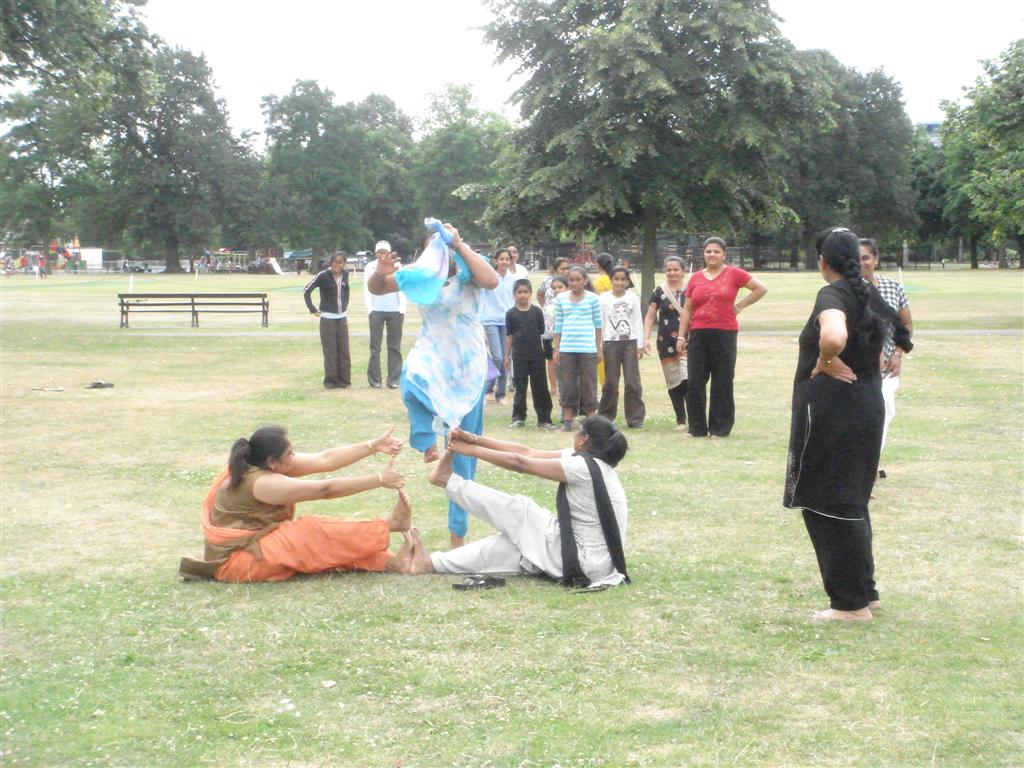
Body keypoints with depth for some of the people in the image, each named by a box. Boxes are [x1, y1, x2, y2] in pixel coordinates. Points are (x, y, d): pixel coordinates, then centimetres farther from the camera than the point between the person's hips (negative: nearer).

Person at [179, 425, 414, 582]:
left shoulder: (268, 465, -1)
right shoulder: (260, 483, -27)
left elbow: (325, 459, -2)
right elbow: (326, 489, -27)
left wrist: (373, 446, -6)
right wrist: (379, 479, -23)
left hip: (257, 544, 9)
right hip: (235, 560, -9)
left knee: (320, 538, -8)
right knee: (314, 534, -19)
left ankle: (389, 562, -19)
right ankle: (389, 526, -11)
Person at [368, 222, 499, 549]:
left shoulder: (467, 271, -9)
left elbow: (490, 281, -32)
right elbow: (375, 289, 8)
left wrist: (460, 245, -28)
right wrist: (380, 273, -16)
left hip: (466, 366, -2)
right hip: (429, 357, 2)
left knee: (461, 450, 3)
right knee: (412, 384, -39)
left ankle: (458, 531, 15)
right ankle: (427, 442, -8)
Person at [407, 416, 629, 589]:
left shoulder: (584, 467, -20)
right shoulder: (592, 461, 7)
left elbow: (520, 463, -16)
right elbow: (526, 452, 5)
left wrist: (472, 450, -7)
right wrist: (475, 440, 2)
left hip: (585, 563, -8)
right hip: (595, 561, 8)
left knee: (519, 510, -3)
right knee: (508, 541, 10)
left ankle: (447, 480, 11)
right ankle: (432, 563, 14)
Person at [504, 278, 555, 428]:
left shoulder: (536, 311, 0)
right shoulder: (511, 314, 1)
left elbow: (542, 332, 4)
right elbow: (509, 336, 4)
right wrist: (507, 356, 4)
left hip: (537, 354, 0)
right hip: (519, 355, 0)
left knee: (540, 387, 3)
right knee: (520, 387, 6)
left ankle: (544, 418, 8)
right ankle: (518, 417, 15)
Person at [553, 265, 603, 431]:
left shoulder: (592, 298, 1)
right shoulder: (561, 299, 7)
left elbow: (598, 324, 5)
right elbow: (558, 326, 11)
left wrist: (599, 349, 5)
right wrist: (555, 349, 8)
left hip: (588, 349, -2)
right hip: (566, 349, 2)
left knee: (588, 386, 2)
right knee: (567, 386, 5)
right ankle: (567, 421, 12)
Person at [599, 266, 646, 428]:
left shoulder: (632, 297, 6)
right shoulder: (604, 298, 5)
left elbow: (638, 322, 6)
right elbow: (600, 322, 5)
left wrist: (640, 345, 1)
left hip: (630, 342, 0)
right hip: (611, 342, 0)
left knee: (632, 381, -3)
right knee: (610, 381, 2)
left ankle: (635, 418, 1)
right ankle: (605, 416, 11)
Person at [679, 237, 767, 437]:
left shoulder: (734, 273, 1)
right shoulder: (696, 278, 9)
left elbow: (761, 288, 3)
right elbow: (687, 309, 11)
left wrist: (740, 306, -1)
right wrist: (681, 336, 6)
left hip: (724, 334, -3)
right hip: (698, 334, 3)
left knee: (722, 383, 3)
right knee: (695, 383, 1)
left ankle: (720, 428, 11)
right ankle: (697, 428, 10)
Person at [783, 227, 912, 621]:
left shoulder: (832, 295, -16)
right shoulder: (869, 295, 9)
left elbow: (833, 336, -38)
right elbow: (899, 331, 24)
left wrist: (825, 362, -19)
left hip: (831, 409, -9)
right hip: (867, 406, 9)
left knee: (829, 504, 0)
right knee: (852, 502, 19)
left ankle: (851, 603, 5)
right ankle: (865, 592, 26)